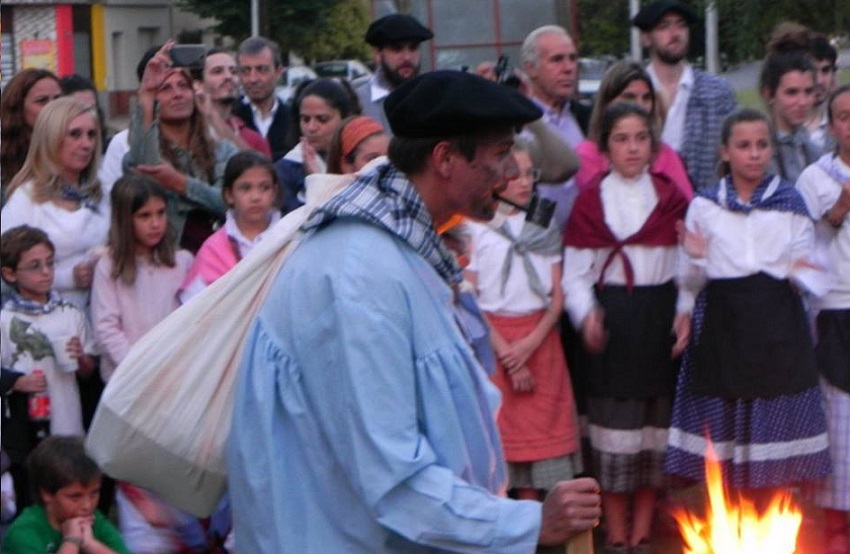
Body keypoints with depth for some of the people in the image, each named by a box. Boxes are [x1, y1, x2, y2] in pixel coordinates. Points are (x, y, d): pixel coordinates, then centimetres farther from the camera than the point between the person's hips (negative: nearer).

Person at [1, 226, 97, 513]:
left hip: (68, 425, 3)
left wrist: (80, 358, -7)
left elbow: (89, 370, 13)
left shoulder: (70, 315, 4)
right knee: (30, 505, 4)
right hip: (25, 427, -3)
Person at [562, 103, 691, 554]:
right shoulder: (590, 201, 2)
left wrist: (685, 313, -8)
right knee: (614, 427, -1)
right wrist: (587, 315, -18)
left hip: (659, 318, 2)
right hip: (611, 319, -2)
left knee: (655, 425, 4)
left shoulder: (671, 197, 7)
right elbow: (574, 274, -2)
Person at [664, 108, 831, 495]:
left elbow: (806, 281, 8)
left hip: (778, 330, 0)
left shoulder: (791, 204, 9)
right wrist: (696, 260, -14)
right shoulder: (704, 205, 8)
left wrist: (800, 274, -13)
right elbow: (694, 283, 6)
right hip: (723, 325, 0)